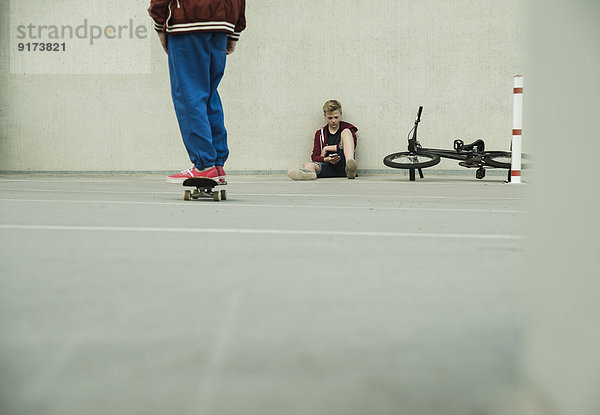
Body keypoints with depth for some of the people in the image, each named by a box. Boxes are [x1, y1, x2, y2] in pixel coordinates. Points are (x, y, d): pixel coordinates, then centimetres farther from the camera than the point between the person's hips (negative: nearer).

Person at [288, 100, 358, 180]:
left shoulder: (348, 128, 18)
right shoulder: (320, 134, 23)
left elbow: (352, 146, -2)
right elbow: (315, 157, 11)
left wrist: (327, 148, 1)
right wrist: (327, 159, -13)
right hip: (327, 165, 2)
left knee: (346, 132, -19)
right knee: (308, 164, -28)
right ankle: (308, 172, -70)